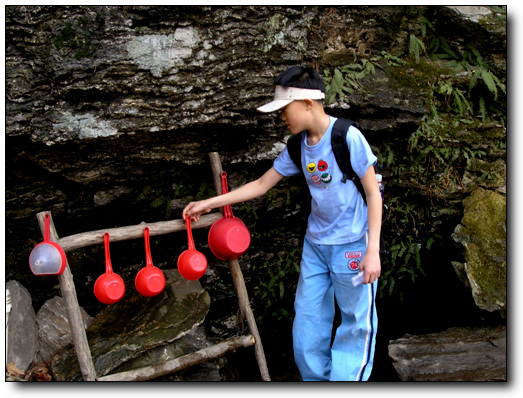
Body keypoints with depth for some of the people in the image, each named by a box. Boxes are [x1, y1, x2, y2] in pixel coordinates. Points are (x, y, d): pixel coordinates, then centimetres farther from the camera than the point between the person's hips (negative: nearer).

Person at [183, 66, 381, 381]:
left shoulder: (348, 137, -15)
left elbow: (374, 193, -12)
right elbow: (262, 185, 12)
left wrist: (373, 250, -16)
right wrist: (209, 204, 11)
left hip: (351, 244, -6)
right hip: (315, 243, 6)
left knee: (357, 320, 2)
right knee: (307, 317, 10)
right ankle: (315, 377, 26)